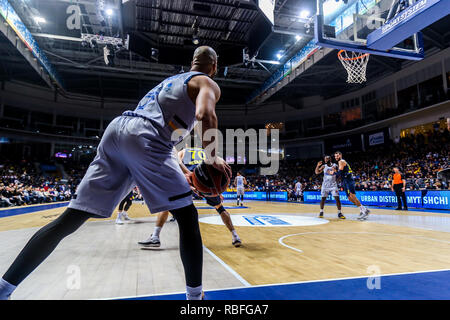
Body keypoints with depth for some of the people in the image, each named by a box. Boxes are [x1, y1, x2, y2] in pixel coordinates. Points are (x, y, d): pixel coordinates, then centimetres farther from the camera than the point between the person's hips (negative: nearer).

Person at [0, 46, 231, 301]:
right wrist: (213, 157, 2)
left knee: (70, 219, 8)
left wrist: (180, 172, 40)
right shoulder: (208, 83, 13)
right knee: (188, 217, 2)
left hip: (116, 129, 8)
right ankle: (195, 295, 5)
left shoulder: (171, 80, 37)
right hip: (144, 137, -7)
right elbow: (205, 115, -12)